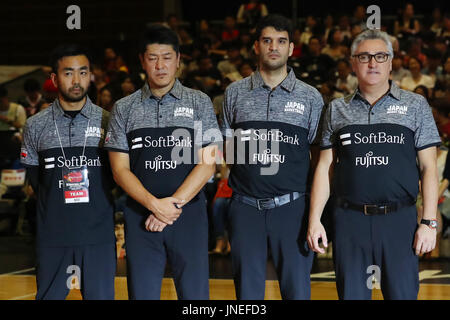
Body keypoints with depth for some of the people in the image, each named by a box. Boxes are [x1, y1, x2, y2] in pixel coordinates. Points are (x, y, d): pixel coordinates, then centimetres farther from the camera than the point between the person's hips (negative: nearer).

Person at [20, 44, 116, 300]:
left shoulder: (107, 122, 4)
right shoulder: (36, 126, 5)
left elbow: (117, 174, 10)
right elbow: (35, 179, 11)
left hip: (98, 233, 0)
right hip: (53, 235, 0)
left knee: (101, 295, 2)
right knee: (48, 295, 5)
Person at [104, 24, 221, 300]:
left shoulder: (199, 103, 5)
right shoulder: (124, 109, 7)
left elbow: (207, 163, -2)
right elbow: (120, 169, 2)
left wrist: (175, 203, -12)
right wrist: (154, 204, -12)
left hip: (189, 215, -1)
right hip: (141, 219, 1)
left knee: (195, 293, -1)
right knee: (142, 293, 2)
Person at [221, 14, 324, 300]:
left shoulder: (310, 97, 5)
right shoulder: (236, 93, 7)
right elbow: (225, 148, 15)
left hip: (292, 206, -1)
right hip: (246, 208, 1)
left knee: (297, 289, 1)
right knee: (247, 290, 5)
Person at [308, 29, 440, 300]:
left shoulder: (415, 106, 7)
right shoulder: (337, 110, 11)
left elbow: (428, 167, 3)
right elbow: (325, 167, 11)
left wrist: (429, 222, -5)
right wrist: (314, 220, 2)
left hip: (399, 219, -1)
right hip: (350, 220, 1)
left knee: (403, 293, -1)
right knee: (351, 294, 4)